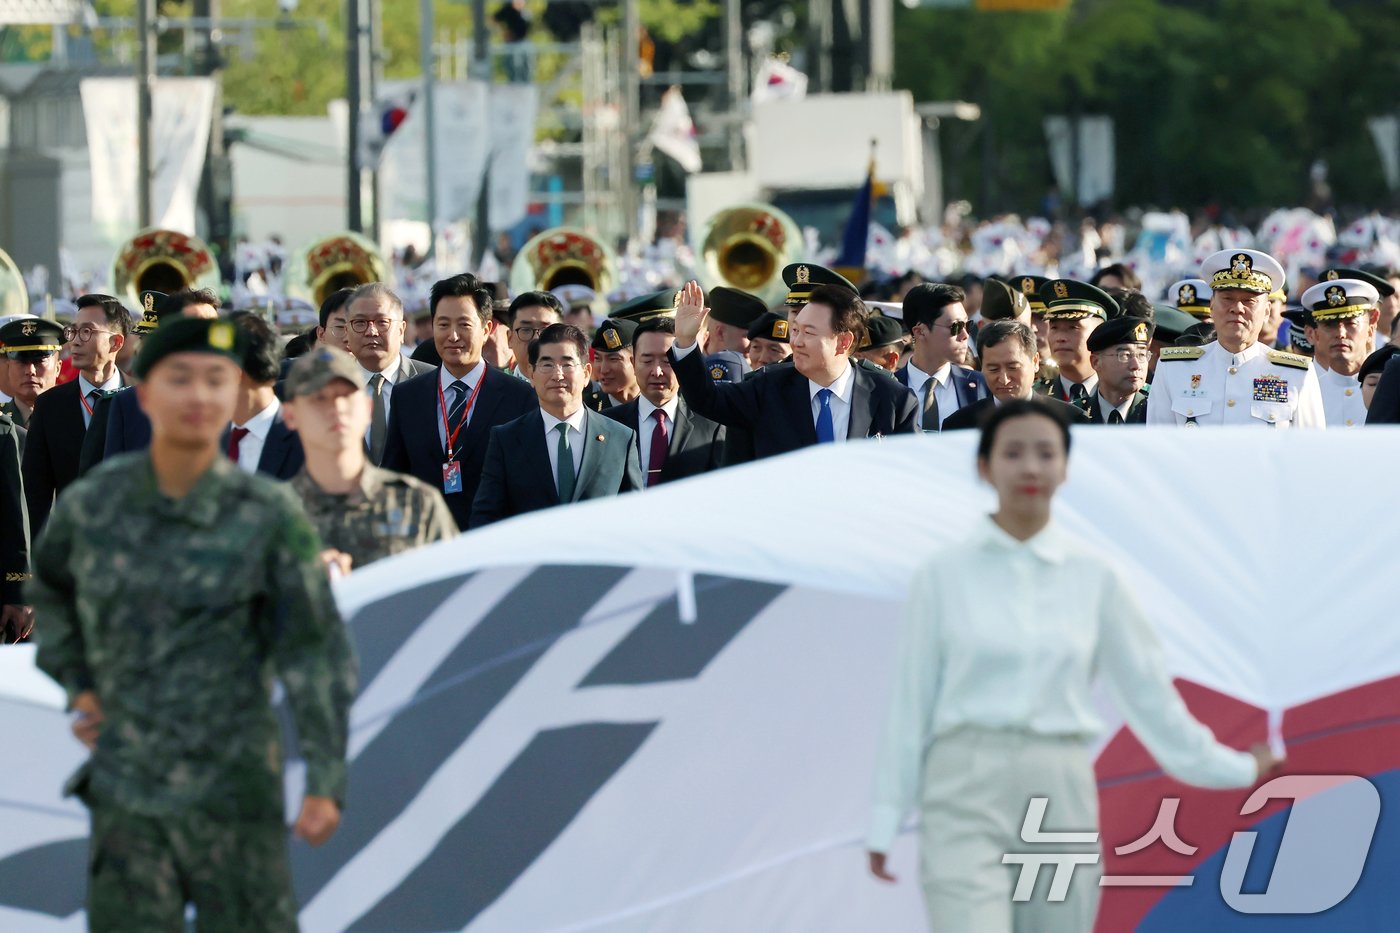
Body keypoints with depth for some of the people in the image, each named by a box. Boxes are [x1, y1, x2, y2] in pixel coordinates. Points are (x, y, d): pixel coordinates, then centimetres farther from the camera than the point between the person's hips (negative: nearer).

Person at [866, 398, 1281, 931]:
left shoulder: (1093, 578, 7)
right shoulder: (943, 577, 2)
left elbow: (1146, 688, 15)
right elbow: (911, 700, 5)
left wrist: (1231, 769, 20)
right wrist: (886, 821, 6)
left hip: (1061, 800, 3)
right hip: (967, 795, -3)